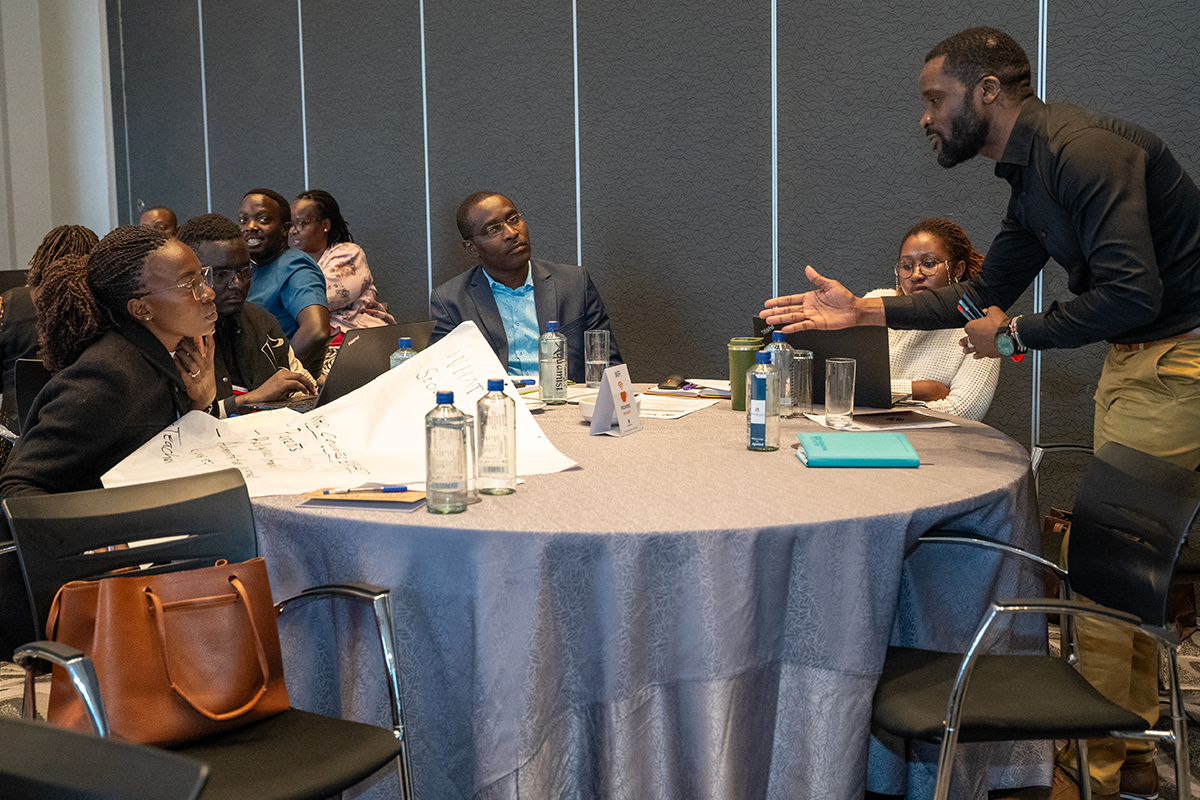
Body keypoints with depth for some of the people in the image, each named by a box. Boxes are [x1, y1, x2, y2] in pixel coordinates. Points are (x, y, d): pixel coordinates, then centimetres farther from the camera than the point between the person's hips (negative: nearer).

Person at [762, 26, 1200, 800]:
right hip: (1134, 358, 10)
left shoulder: (1083, 150, -21)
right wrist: (862, 310, 15)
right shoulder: (1033, 173, 12)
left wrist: (1017, 336, -13)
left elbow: (1132, 292, -28)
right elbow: (988, 292, 21)